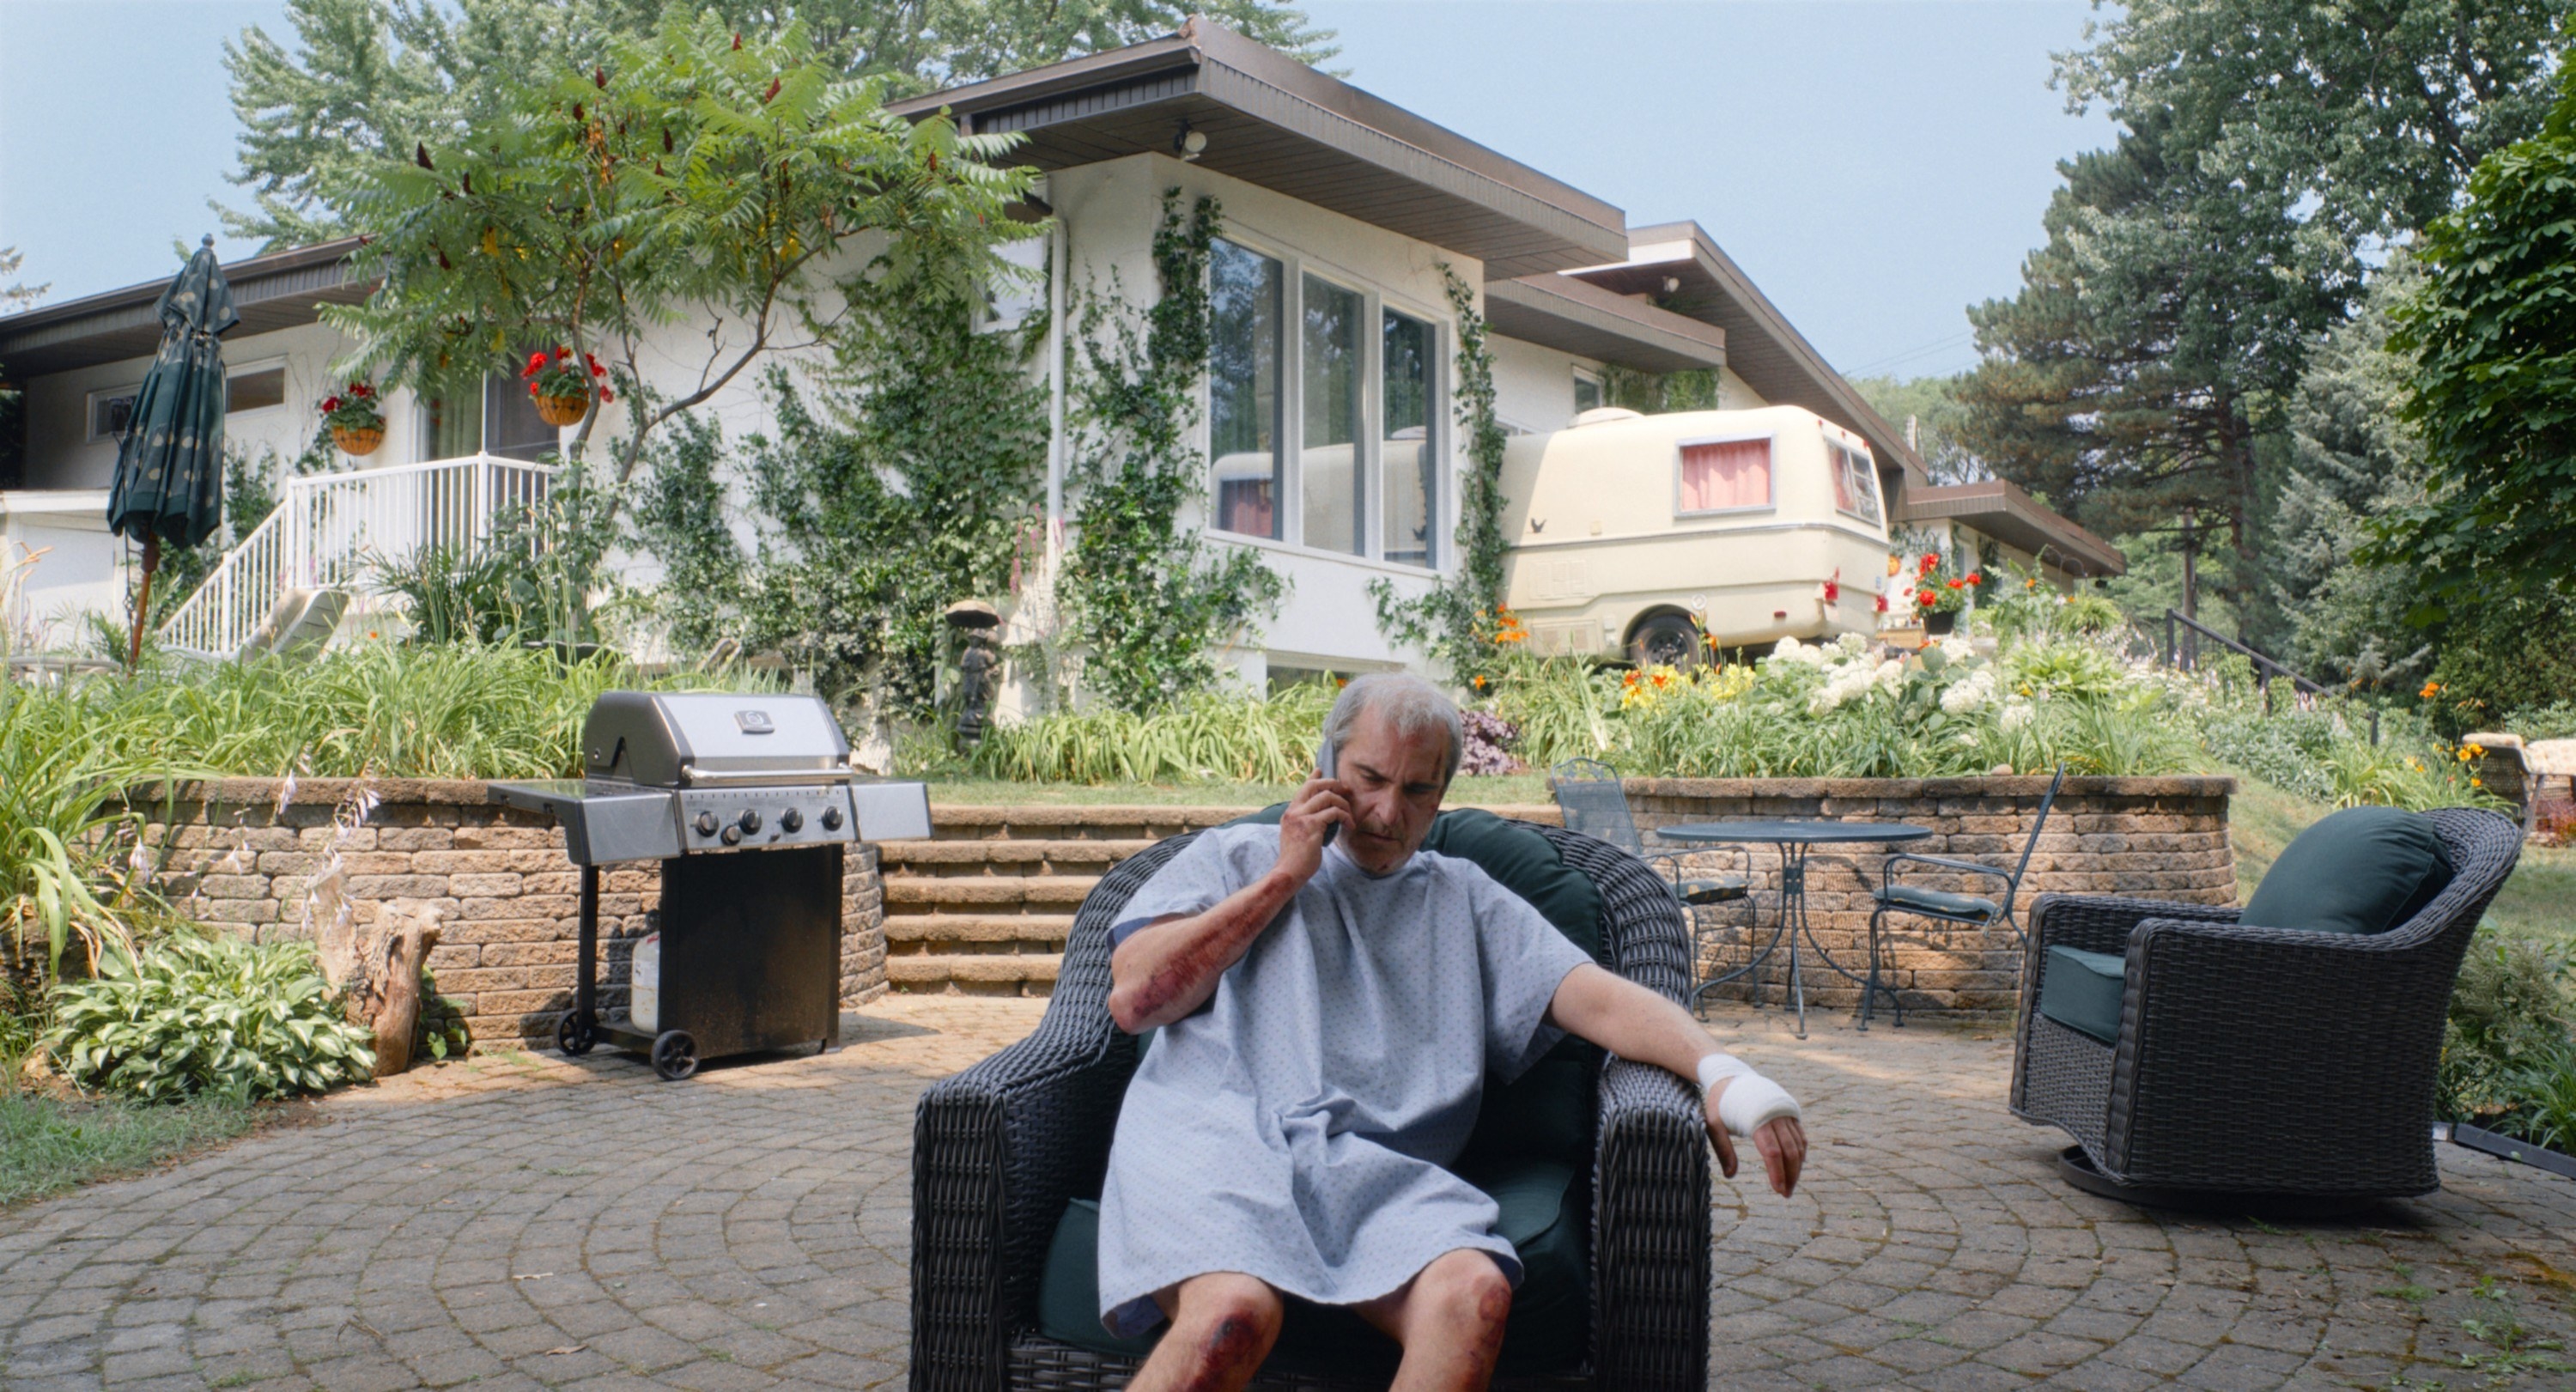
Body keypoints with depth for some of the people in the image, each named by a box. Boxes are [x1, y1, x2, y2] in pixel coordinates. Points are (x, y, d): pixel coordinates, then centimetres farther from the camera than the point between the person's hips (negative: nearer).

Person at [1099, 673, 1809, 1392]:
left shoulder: (1467, 899, 26)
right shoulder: (1233, 858, 22)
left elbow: (1598, 996, 12)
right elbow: (1134, 999, 8)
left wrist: (1719, 1071, -9)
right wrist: (1284, 877, 9)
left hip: (1375, 1164, 2)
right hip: (1214, 1134, -2)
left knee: (1474, 1293, -33)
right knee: (1235, 1312, -37)